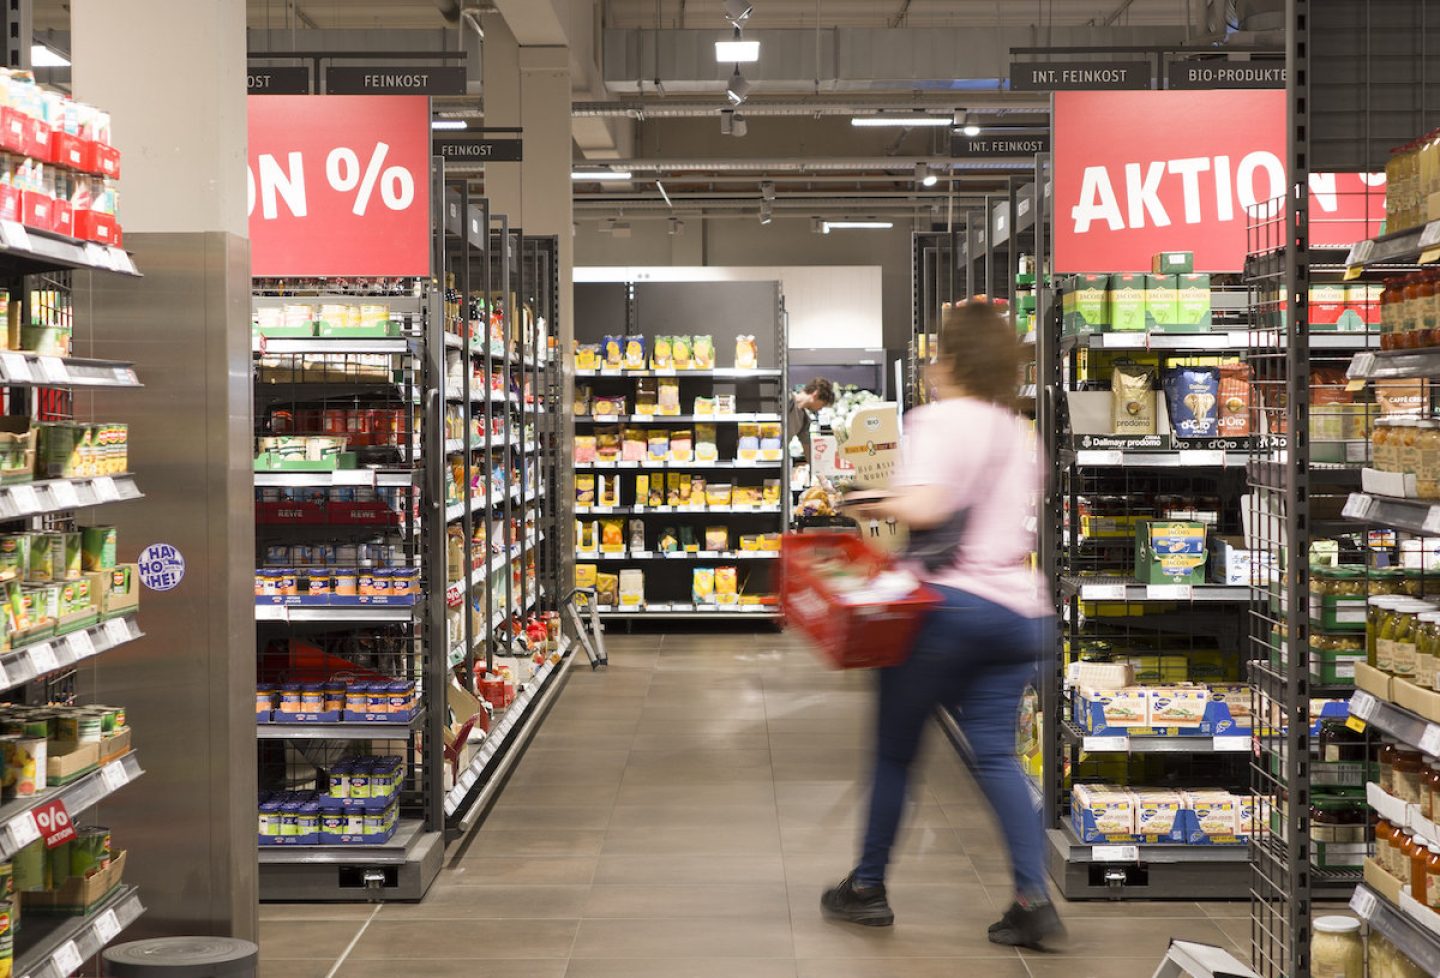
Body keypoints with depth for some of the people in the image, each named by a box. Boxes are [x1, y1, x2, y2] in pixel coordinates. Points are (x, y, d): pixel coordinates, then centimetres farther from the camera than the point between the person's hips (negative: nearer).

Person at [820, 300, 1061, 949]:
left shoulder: (940, 420, -8)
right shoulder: (1018, 432, 15)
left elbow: (924, 507, -23)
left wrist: (876, 504, -3)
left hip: (949, 601, -6)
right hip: (1018, 608, 6)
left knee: (894, 747, 9)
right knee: (996, 753, 5)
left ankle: (867, 888, 20)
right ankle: (1033, 898, -8)